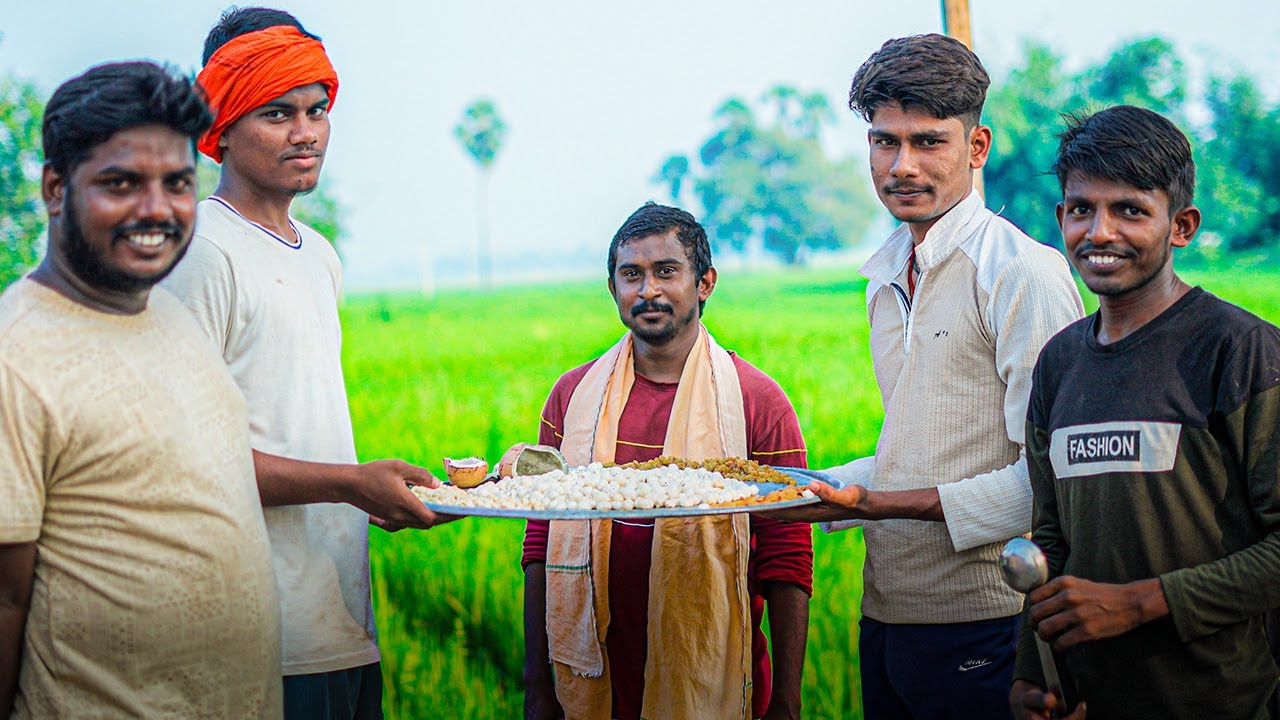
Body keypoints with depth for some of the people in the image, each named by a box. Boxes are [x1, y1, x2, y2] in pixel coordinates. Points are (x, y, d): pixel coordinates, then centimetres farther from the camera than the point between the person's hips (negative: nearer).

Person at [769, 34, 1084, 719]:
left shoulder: (1022, 272, -12)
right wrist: (817, 491, 9)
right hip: (885, 613, 8)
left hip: (982, 628, -7)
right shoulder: (887, 276, 15)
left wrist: (891, 504, -20)